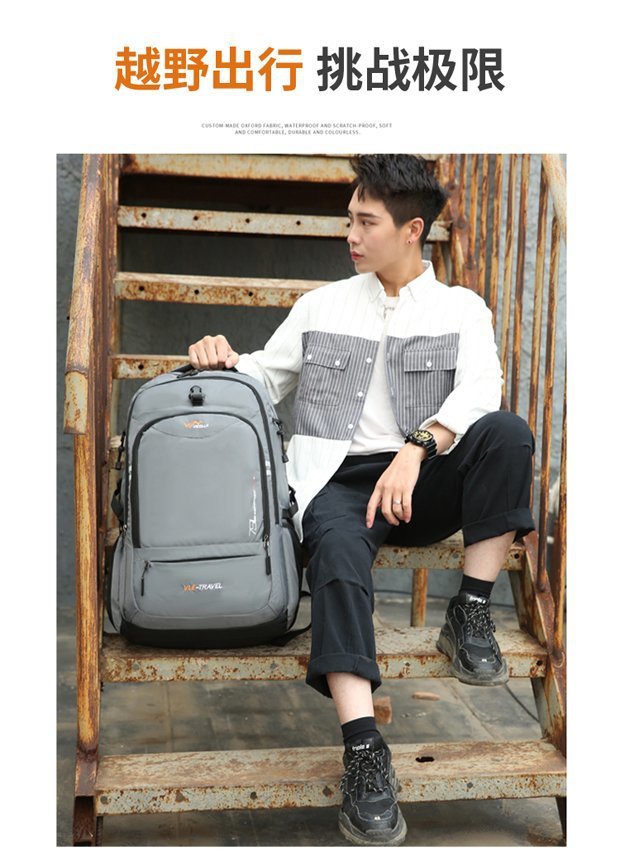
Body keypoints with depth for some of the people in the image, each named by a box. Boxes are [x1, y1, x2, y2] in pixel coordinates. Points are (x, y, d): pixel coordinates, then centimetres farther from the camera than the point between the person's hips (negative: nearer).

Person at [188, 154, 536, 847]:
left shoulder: (461, 308, 13)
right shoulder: (321, 304, 20)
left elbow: (479, 389, -7)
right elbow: (266, 379, 22)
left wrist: (416, 449, -25)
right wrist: (225, 361, -2)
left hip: (426, 480, 0)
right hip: (339, 475, 0)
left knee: (506, 433, -29)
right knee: (338, 550, -35)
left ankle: (470, 615, -19)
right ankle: (364, 750, -42)